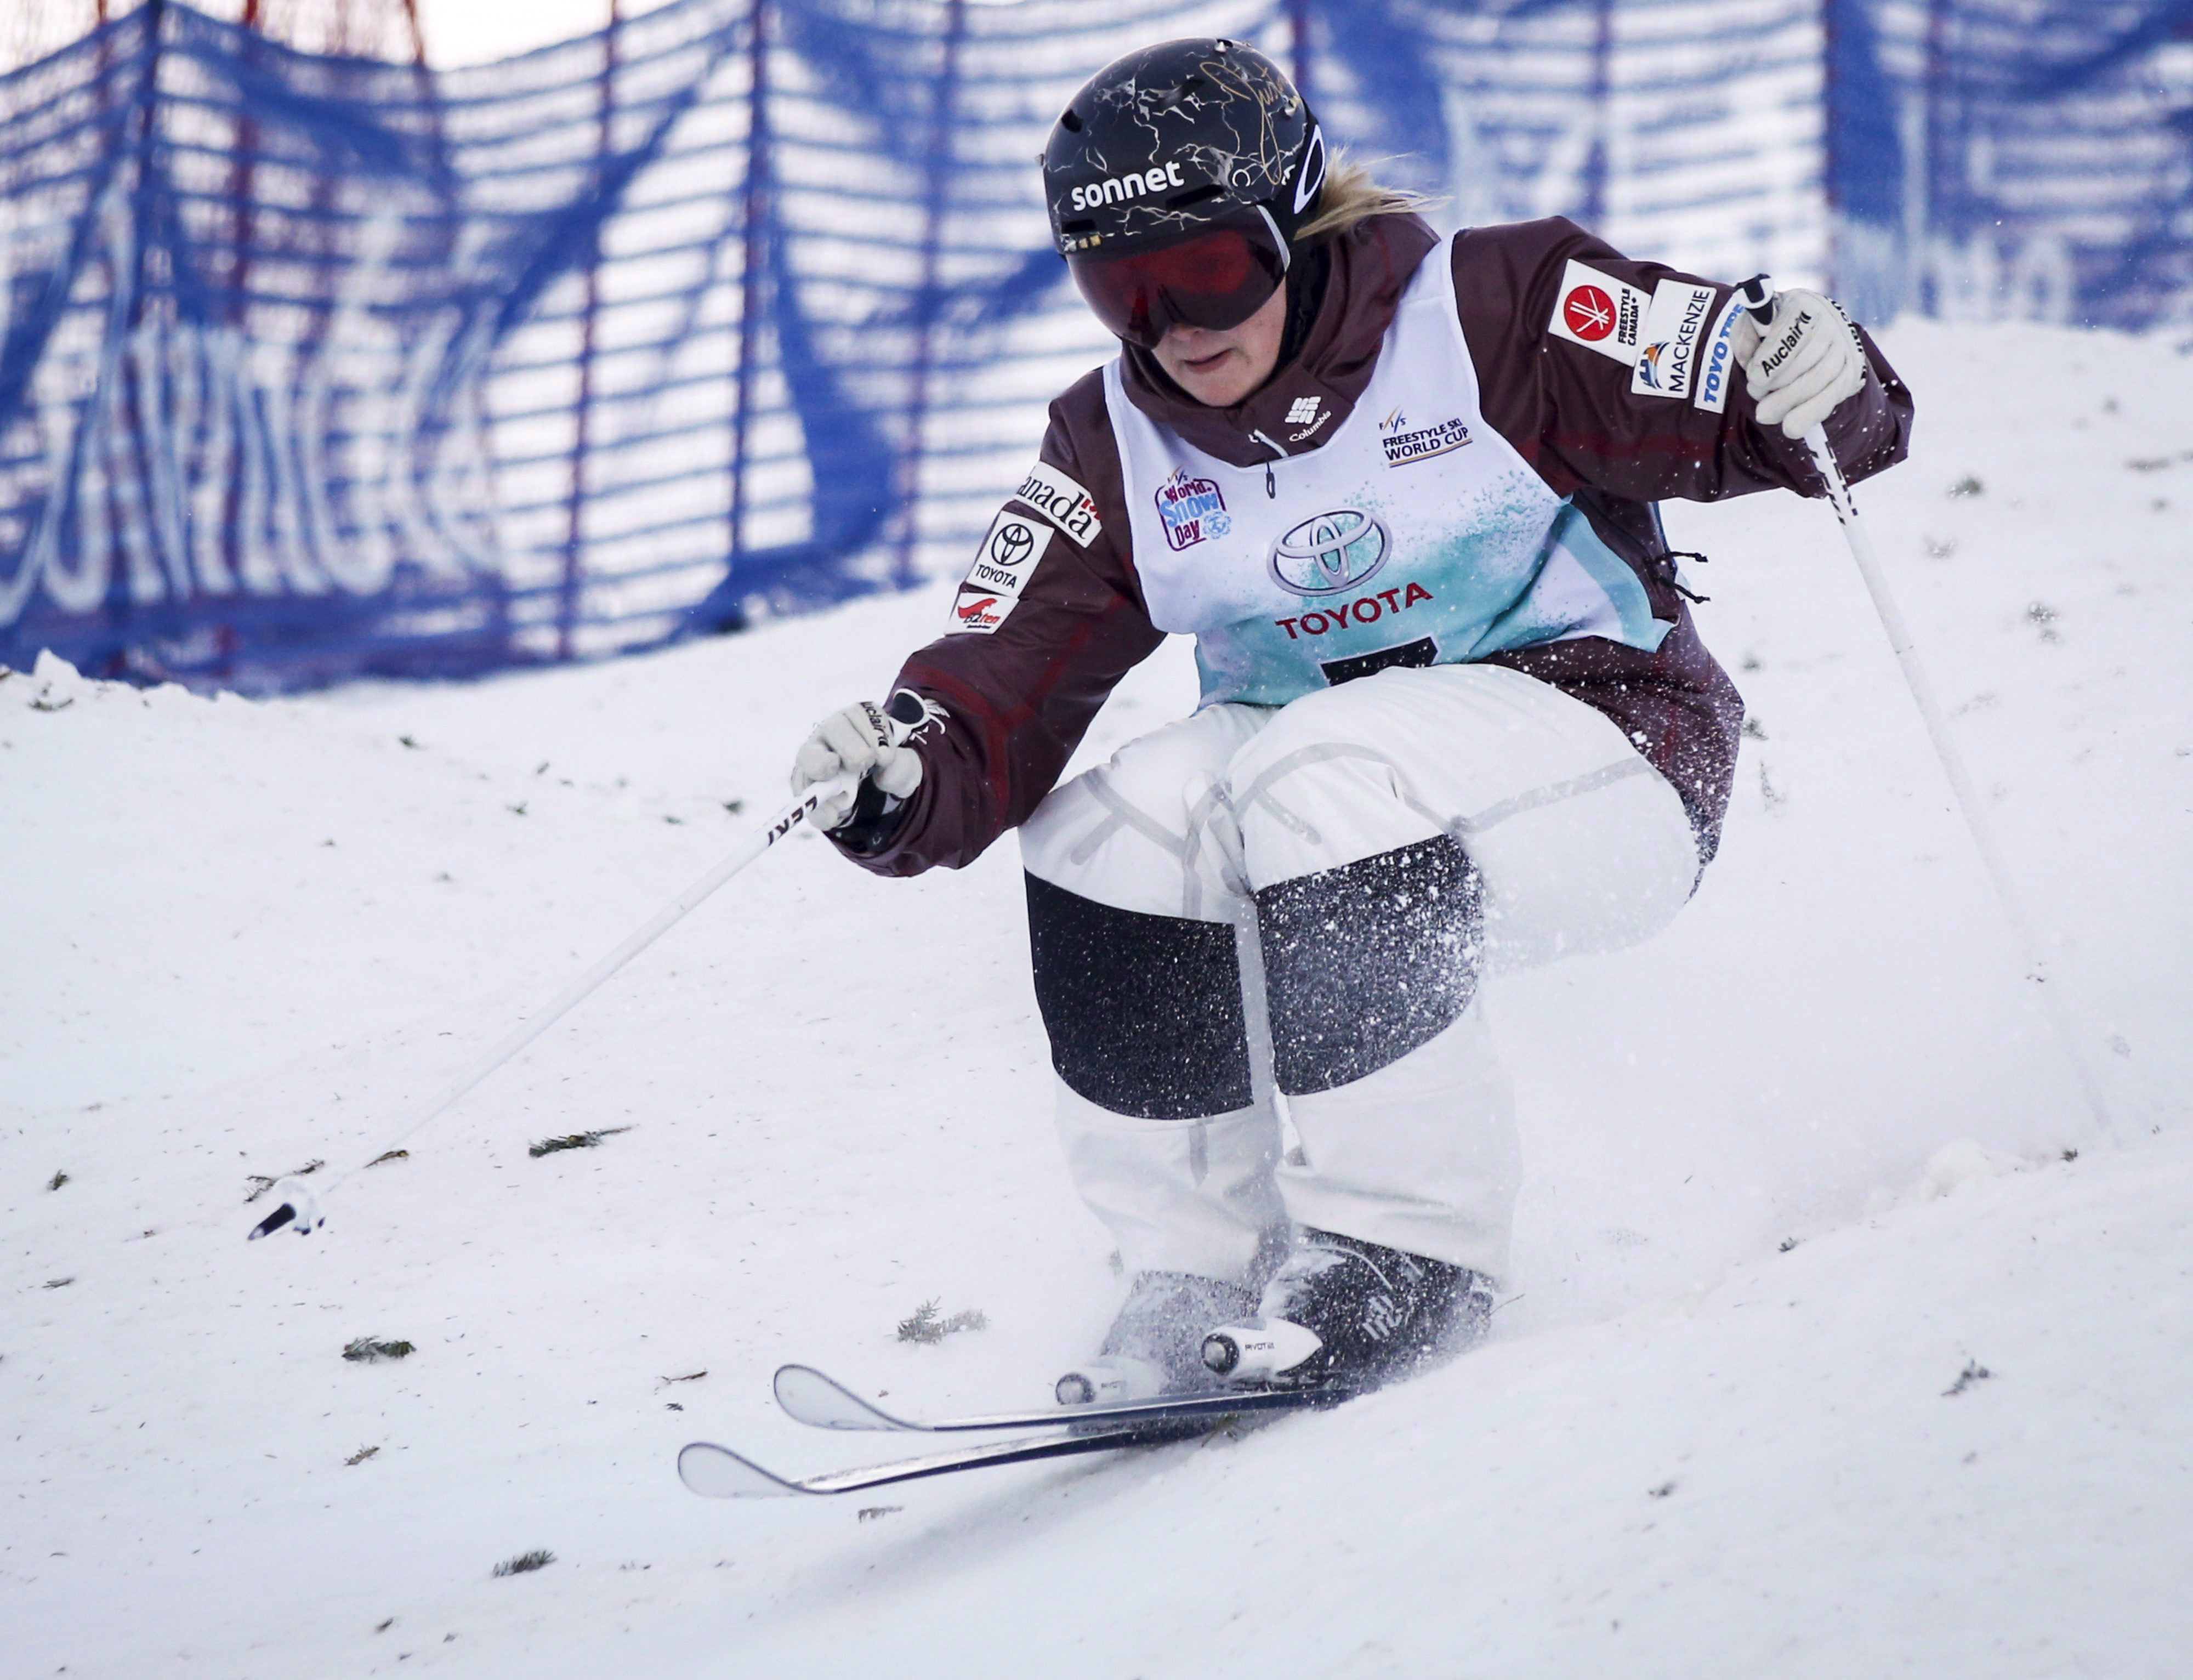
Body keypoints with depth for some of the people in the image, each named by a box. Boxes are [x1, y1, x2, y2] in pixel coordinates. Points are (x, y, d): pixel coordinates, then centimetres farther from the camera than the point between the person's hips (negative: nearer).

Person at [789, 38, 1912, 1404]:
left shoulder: (1489, 319, -12)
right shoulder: (1117, 452, 1)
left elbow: (1748, 405, -13)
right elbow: (1007, 681, -5)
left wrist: (1816, 388, -36)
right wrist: (906, 782, -26)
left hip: (1609, 752, -5)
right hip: (1312, 768, 6)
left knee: (1323, 789, -33)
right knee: (1107, 836, -22)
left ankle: (1407, 1253, -24)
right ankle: (1205, 1275, -10)